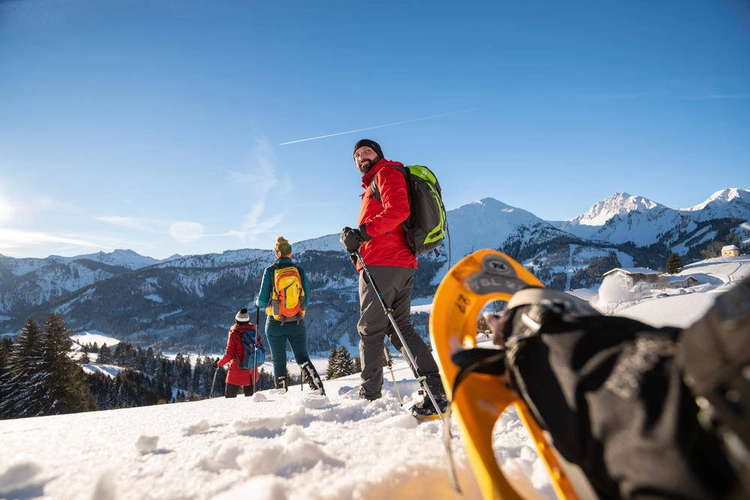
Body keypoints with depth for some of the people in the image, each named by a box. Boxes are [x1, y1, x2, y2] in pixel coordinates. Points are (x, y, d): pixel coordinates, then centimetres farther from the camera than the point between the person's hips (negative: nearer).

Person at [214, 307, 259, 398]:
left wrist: (218, 363, 3)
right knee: (249, 397, 15)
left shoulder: (234, 334, -13)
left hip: (237, 371, -5)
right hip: (252, 372, 5)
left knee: (230, 397, 6)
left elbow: (229, 355, -13)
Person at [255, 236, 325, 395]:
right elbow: (307, 299, 3)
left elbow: (263, 300, -6)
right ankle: (319, 388, -9)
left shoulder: (270, 271, -5)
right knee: (303, 357, 11)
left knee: (279, 361, 12)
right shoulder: (299, 270, 0)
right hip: (297, 323, 2)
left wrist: (257, 302, 17)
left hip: (275, 324, -1)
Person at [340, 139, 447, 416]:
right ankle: (437, 386, 1)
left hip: (382, 264, -10)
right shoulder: (373, 184, 30)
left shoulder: (387, 172, 1)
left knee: (370, 330, -2)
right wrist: (357, 243, 12)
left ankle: (369, 396, 7)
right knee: (400, 328, 9)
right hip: (403, 263, 10)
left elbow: (398, 209, -19)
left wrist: (363, 232, -22)